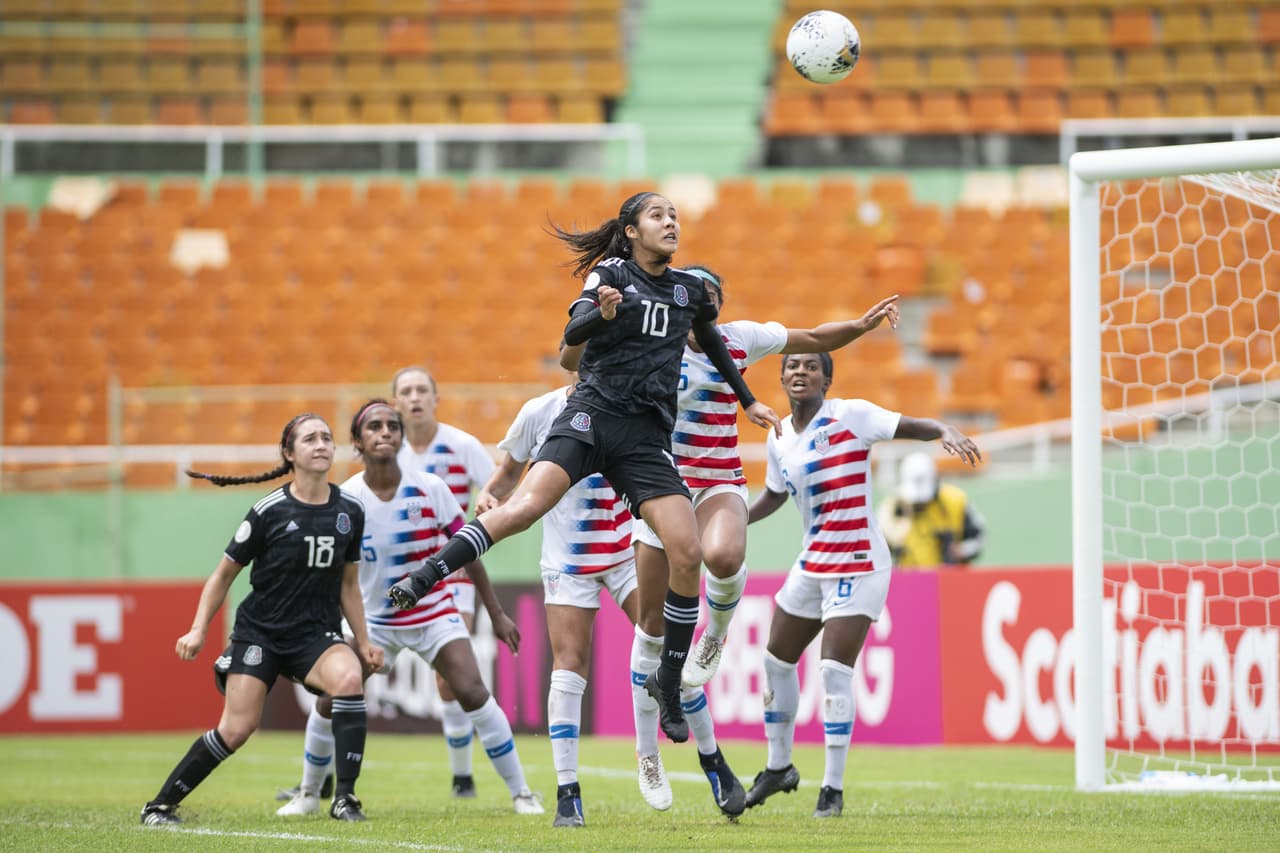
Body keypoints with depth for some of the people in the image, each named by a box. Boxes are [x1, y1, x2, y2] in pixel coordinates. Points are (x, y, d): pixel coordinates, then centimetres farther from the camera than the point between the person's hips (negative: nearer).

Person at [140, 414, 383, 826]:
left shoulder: (349, 511, 2)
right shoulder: (270, 511, -9)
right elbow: (223, 575, 0)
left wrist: (363, 642, 10)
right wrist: (198, 630, -8)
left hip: (315, 633, 3)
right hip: (260, 632, -2)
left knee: (350, 678, -30)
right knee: (236, 729, -12)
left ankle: (344, 798, -23)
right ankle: (160, 806, 8)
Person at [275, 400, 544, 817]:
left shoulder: (429, 489, -11)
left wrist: (496, 614, 0)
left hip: (434, 614, -1)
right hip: (373, 621, 1)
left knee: (472, 692, -17)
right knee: (330, 702, -7)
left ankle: (521, 793, -7)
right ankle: (309, 794, 16)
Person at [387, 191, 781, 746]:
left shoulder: (690, 289, 16)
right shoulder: (611, 274, 4)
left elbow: (712, 342, 36)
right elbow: (573, 333, -11)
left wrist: (748, 400, 40)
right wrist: (603, 314, -32)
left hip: (648, 435, 3)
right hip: (594, 413, -3)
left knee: (687, 552, -11)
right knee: (526, 506, -26)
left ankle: (669, 682, 1)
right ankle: (421, 579, -24)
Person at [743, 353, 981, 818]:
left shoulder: (850, 415, -12)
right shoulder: (780, 440, 6)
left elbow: (915, 426, -19)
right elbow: (774, 494, 23)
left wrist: (947, 431, -40)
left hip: (859, 566, -7)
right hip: (811, 566, 7)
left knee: (835, 671, -14)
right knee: (776, 661, 13)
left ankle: (833, 788, -5)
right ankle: (778, 767, 32)